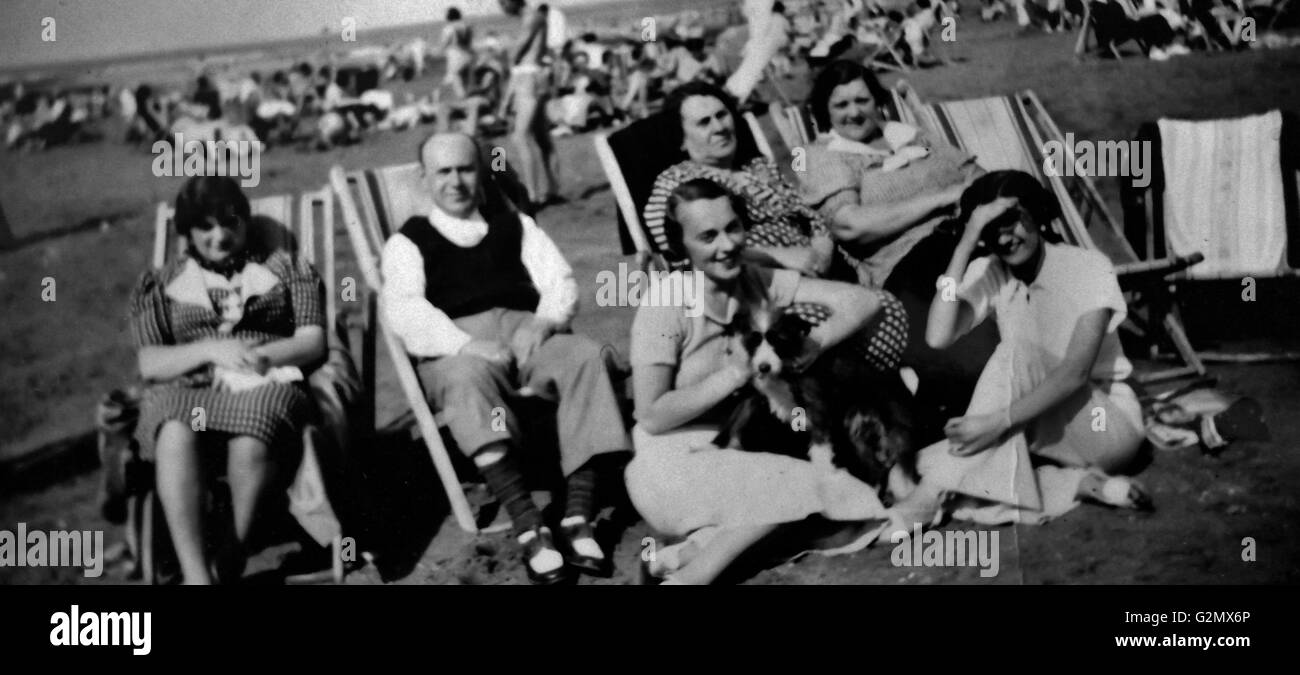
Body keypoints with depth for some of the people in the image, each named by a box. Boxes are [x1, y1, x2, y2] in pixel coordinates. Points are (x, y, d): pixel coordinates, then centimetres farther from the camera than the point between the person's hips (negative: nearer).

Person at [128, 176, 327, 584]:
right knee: (175, 436, -39)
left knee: (250, 446, -40)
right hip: (186, 389, 1)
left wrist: (259, 357, -9)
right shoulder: (159, 286, 23)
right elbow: (149, 363, 10)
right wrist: (211, 350, -7)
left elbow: (313, 342, 10)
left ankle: (233, 559, -22)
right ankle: (196, 576, -44)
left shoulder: (286, 269, 22)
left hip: (267, 385, -1)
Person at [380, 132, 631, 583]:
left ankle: (578, 517, -36)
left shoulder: (516, 226, 28)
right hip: (457, 349, -2)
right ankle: (529, 529, -46)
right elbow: (402, 309, 0)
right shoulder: (408, 242, 19)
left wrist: (544, 323, -11)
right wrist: (466, 345, -19)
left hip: (527, 331, 3)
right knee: (469, 378, -39)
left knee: (586, 356, -30)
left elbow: (560, 283, 14)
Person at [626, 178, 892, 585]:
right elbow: (652, 417, -15)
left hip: (738, 448, 6)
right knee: (804, 487, -23)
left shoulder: (759, 283, 1)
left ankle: (690, 552, -20)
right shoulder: (664, 307, -13)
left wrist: (811, 345, -19)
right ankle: (692, 573, -18)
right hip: (673, 463, -6)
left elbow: (864, 300, -2)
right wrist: (734, 375, -17)